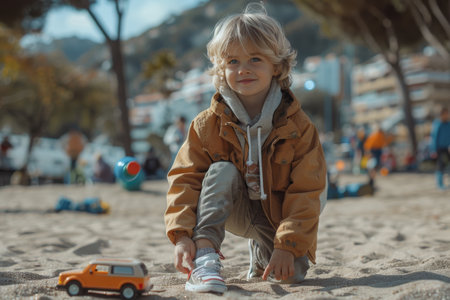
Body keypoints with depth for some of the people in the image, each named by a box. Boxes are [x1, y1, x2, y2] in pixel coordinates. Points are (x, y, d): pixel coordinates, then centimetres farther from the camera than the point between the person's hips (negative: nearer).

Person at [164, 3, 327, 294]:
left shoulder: (298, 126, -16)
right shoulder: (208, 125, -13)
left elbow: (306, 191, -16)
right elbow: (184, 178, -15)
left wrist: (287, 246, -24)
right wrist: (183, 235, -29)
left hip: (278, 215, 1)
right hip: (235, 211, -1)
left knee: (291, 274, -14)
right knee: (222, 170, -28)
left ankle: (261, 254, 22)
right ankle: (204, 257, -34)